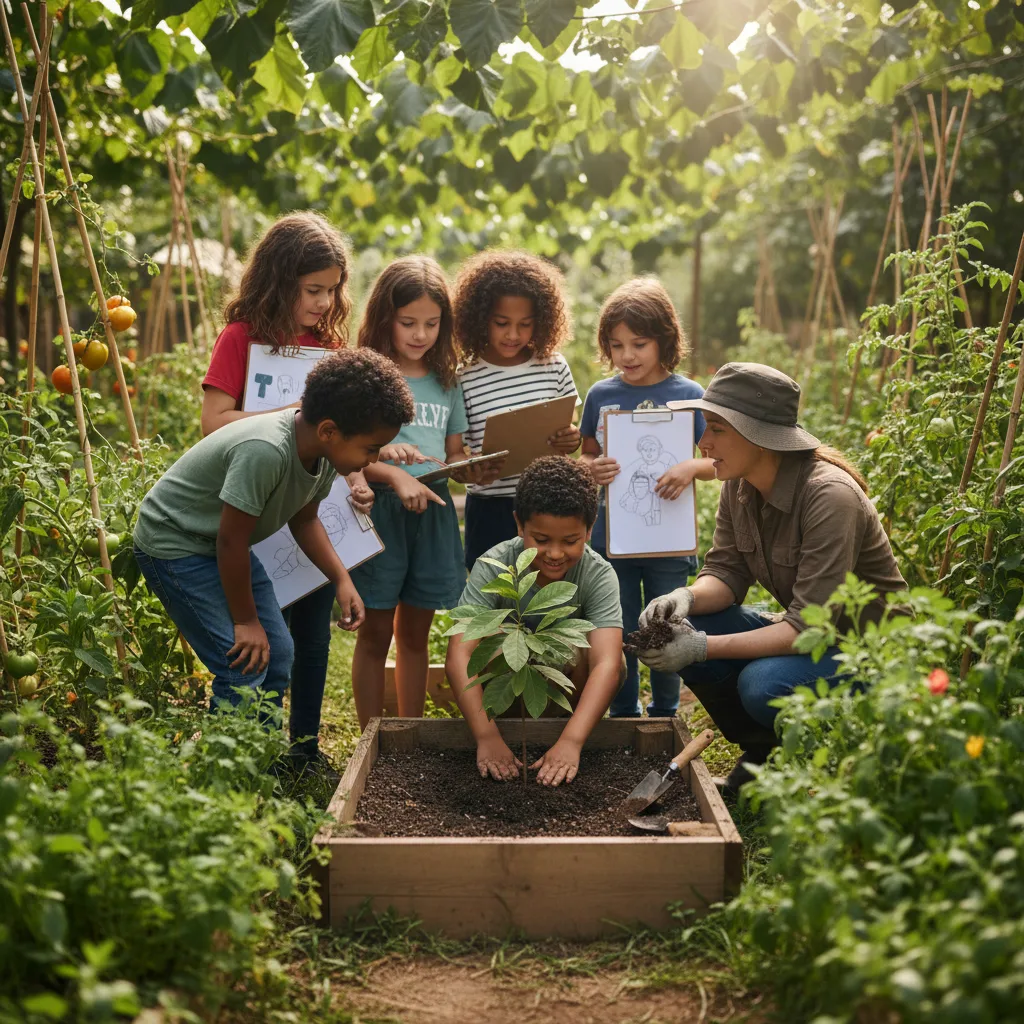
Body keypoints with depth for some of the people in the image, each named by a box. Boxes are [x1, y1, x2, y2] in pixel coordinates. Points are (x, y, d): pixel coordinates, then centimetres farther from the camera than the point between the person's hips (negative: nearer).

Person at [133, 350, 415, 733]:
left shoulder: (323, 452, -9)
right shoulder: (265, 452, -36)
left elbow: (304, 518, 8)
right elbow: (231, 539, -28)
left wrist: (341, 580, -4)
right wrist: (246, 621, -17)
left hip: (222, 545, 9)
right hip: (173, 543, -9)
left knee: (278, 654, 8)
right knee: (244, 668, -14)